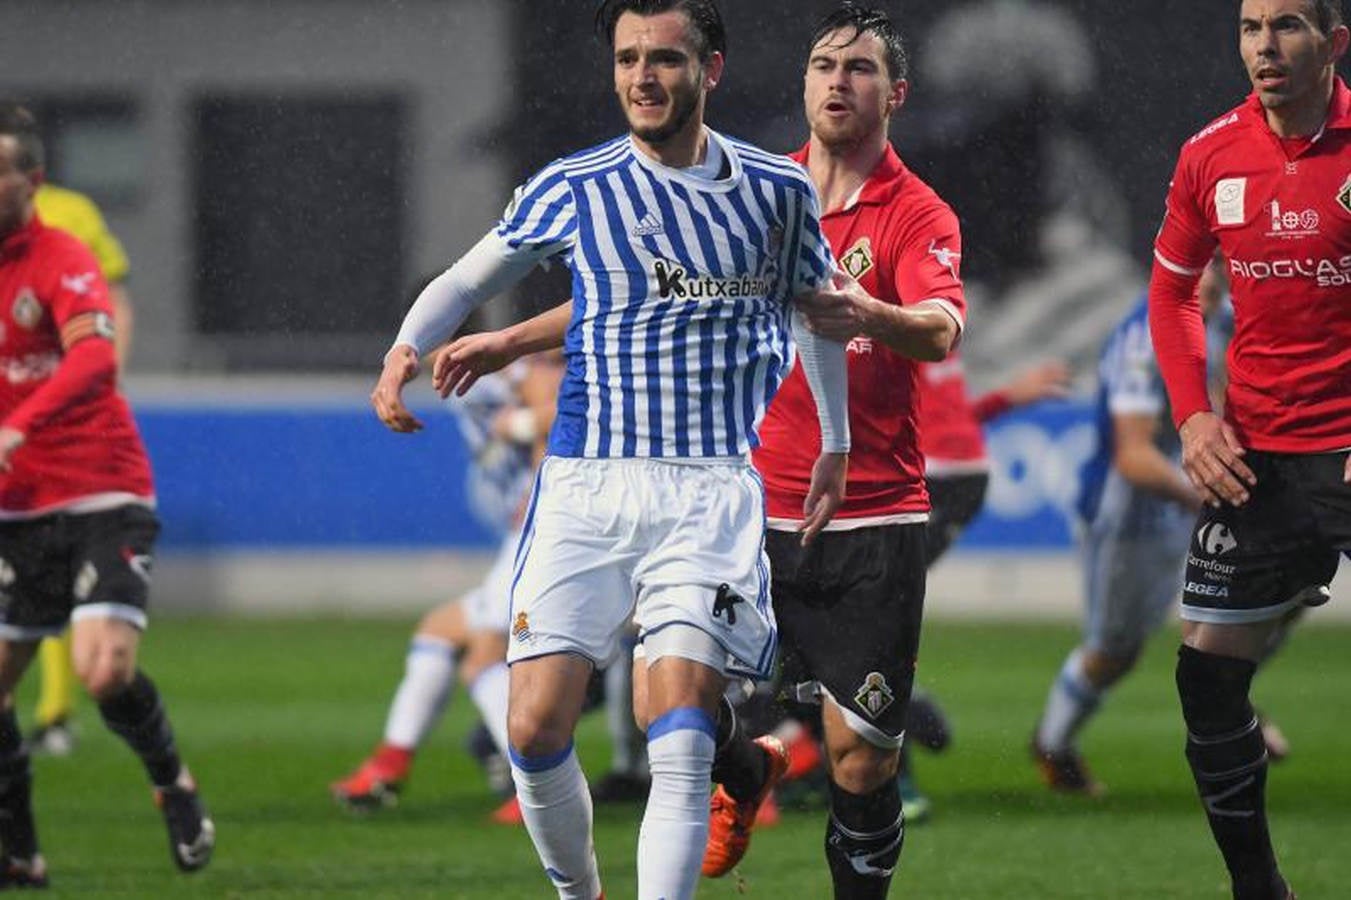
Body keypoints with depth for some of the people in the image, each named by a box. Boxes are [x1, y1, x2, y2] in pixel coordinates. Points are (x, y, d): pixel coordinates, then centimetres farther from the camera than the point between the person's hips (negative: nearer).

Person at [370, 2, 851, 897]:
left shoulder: (778, 191, 5)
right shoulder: (572, 189, 4)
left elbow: (817, 306, 23)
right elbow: (468, 280, 15)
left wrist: (836, 444, 23)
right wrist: (409, 346, -5)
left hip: (711, 491, -1)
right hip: (584, 487, 1)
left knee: (682, 740, -17)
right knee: (536, 730, -6)